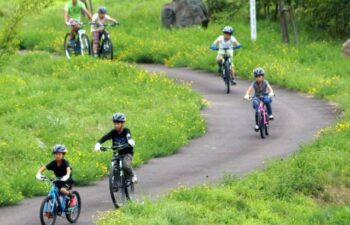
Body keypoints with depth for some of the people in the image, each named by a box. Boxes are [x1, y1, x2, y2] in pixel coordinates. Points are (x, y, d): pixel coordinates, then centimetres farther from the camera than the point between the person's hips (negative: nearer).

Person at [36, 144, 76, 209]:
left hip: (67, 181, -5)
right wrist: (39, 174, -34)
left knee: (62, 190, -32)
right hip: (58, 181, 5)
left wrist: (67, 176, -60)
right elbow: (43, 168, -13)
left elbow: (68, 169, -39)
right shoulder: (53, 163, -9)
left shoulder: (65, 162, -20)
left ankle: (72, 197, -6)